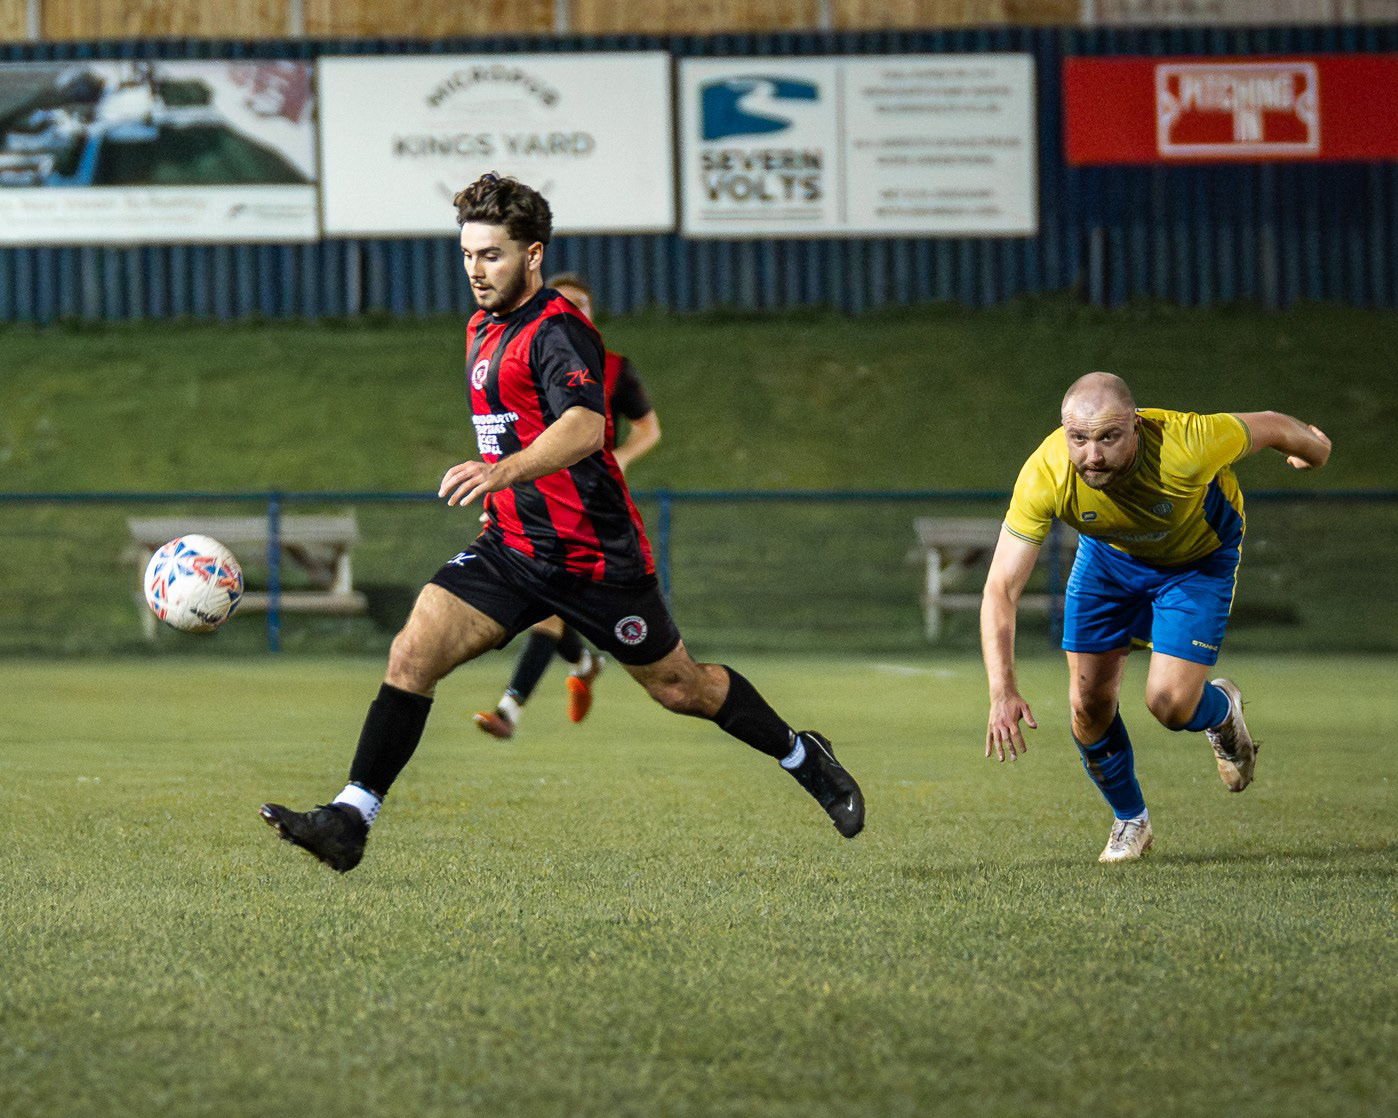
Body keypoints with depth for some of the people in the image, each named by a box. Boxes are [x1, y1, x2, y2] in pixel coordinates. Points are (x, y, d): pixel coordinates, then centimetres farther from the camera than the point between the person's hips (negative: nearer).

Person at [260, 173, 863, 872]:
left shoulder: (557, 330, -17)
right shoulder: (483, 329, 11)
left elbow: (584, 426, -35)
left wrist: (502, 471, -50)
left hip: (594, 553, -7)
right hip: (512, 546, 7)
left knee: (678, 688, 8)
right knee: (411, 654, -13)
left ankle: (802, 757, 33)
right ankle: (350, 821, -16)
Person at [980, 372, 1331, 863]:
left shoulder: (1185, 446, -42)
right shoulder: (1044, 475, -36)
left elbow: (1269, 427, -20)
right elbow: (1001, 588, -33)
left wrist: (1312, 448, 5)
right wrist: (1003, 691, -45)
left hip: (1198, 556, -2)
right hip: (1108, 553, 2)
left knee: (1170, 703, -14)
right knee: (1089, 704, -1)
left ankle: (1221, 710, 25)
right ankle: (1130, 822, 27)